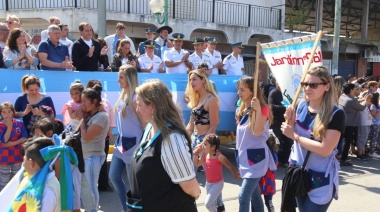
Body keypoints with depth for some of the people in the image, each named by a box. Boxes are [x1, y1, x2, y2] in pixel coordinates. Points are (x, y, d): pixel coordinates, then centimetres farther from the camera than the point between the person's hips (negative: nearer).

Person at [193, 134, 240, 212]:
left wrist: (236, 174, 1)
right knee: (212, 204, 20)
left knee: (208, 203, -13)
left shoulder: (219, 156, -24)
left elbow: (229, 166, -12)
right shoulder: (205, 155, -5)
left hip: (218, 183, -7)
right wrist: (196, 154, -7)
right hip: (208, 183, 7)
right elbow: (197, 164, 8)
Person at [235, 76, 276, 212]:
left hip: (256, 157, -8)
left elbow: (257, 132, -22)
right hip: (244, 157, 8)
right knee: (254, 195, 17)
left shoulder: (263, 108, -11)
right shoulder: (241, 110, 11)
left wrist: (258, 109, -30)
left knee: (243, 197, -13)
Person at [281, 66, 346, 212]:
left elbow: (325, 149, -26)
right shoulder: (301, 106, -1)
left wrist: (294, 135, -20)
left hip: (321, 177, -6)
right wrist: (291, 121, -10)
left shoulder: (336, 114, -19)